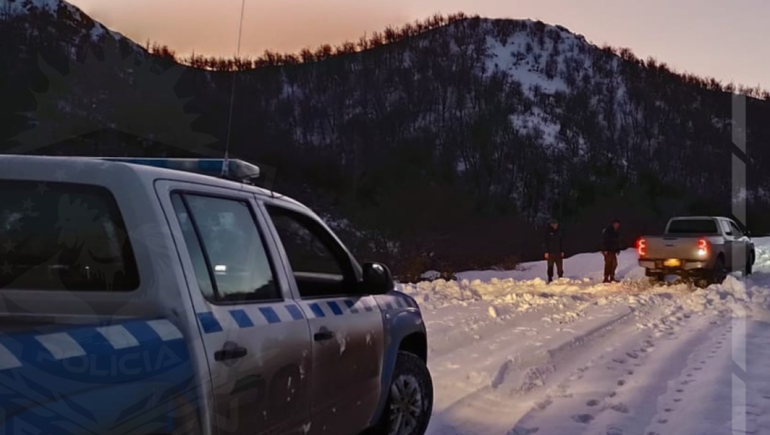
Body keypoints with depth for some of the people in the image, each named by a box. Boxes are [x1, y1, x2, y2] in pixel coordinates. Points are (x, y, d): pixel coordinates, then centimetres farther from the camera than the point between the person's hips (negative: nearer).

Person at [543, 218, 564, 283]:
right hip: (550, 253, -3)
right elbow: (546, 242, -4)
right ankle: (550, 280, 6)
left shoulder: (560, 232, 5)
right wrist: (546, 252, -10)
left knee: (560, 267, 4)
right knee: (550, 266, 1)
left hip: (558, 252, 3)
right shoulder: (548, 232, -4)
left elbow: (562, 242, 10)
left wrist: (562, 251, 4)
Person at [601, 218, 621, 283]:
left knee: (614, 264, 7)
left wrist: (618, 250, 16)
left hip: (613, 250, 9)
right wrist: (605, 250, -22)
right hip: (608, 250, -9)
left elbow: (617, 241, 22)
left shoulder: (617, 232, 15)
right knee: (608, 263, -11)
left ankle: (612, 277, 16)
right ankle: (606, 278, -9)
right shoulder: (607, 231, -11)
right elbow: (604, 241, -16)